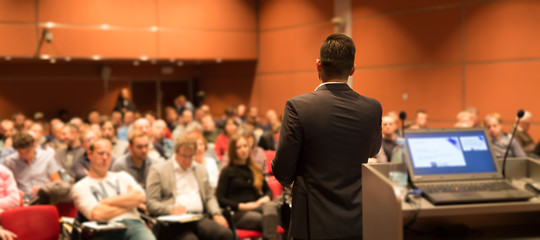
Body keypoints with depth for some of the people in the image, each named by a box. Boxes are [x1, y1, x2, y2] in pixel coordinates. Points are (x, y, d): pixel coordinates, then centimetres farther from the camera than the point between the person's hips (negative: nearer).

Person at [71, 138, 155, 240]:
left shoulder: (122, 176, 28)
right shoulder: (80, 187, 14)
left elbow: (140, 197, 9)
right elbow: (96, 214, -4)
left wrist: (108, 202, 3)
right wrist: (128, 204, 7)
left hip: (133, 223, 3)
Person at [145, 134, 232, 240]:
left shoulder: (201, 170, 26)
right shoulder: (158, 170, 8)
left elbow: (210, 197, 28)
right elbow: (151, 203, 2)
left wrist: (217, 214, 6)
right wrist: (171, 209, -18)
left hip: (200, 218, 5)